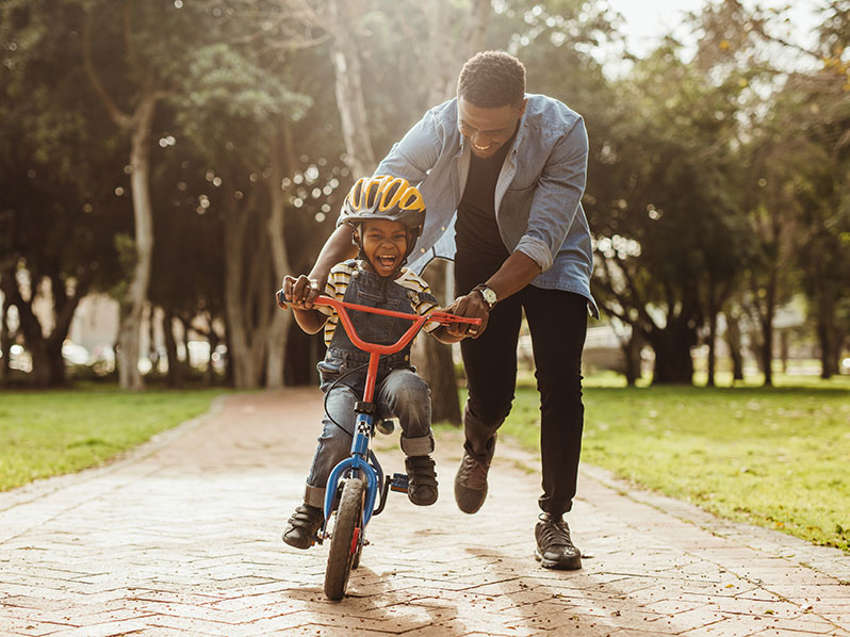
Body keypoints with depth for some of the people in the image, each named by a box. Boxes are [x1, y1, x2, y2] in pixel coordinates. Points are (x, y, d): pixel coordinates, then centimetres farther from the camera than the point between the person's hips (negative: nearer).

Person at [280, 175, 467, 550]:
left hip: (391, 374, 1)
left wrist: (457, 328, -13)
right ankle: (312, 508, -4)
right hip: (344, 377, 0)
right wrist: (301, 301, -11)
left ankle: (419, 462, -12)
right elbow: (313, 325, 11)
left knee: (409, 390, -37)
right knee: (338, 437, -27)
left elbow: (441, 331, 10)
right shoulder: (342, 277, 3)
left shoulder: (413, 288, 5)